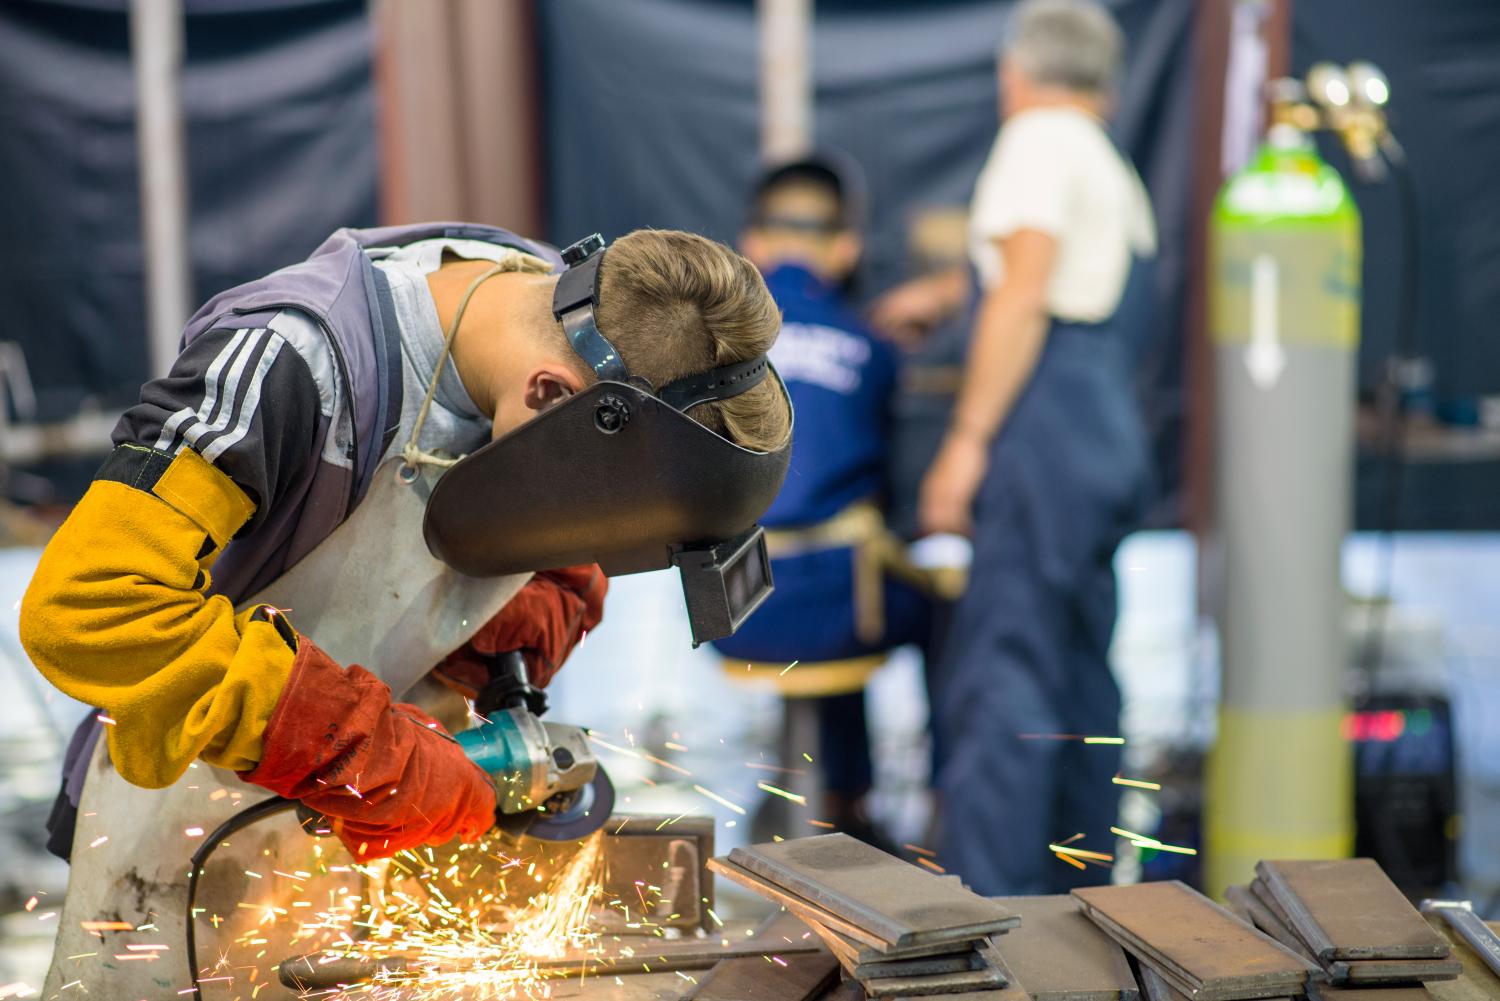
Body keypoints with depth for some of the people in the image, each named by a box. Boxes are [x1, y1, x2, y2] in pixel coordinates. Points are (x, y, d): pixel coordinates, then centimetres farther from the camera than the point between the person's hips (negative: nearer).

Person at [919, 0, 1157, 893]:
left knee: (999, 679, -13)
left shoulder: (1041, 140, -2)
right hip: (1113, 430, 9)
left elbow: (1023, 293, -13)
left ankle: (986, 914, -19)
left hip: (1050, 423, -9)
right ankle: (1075, 903, 14)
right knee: (1077, 677, 11)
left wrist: (967, 440, -14)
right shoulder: (1119, 176, 24)